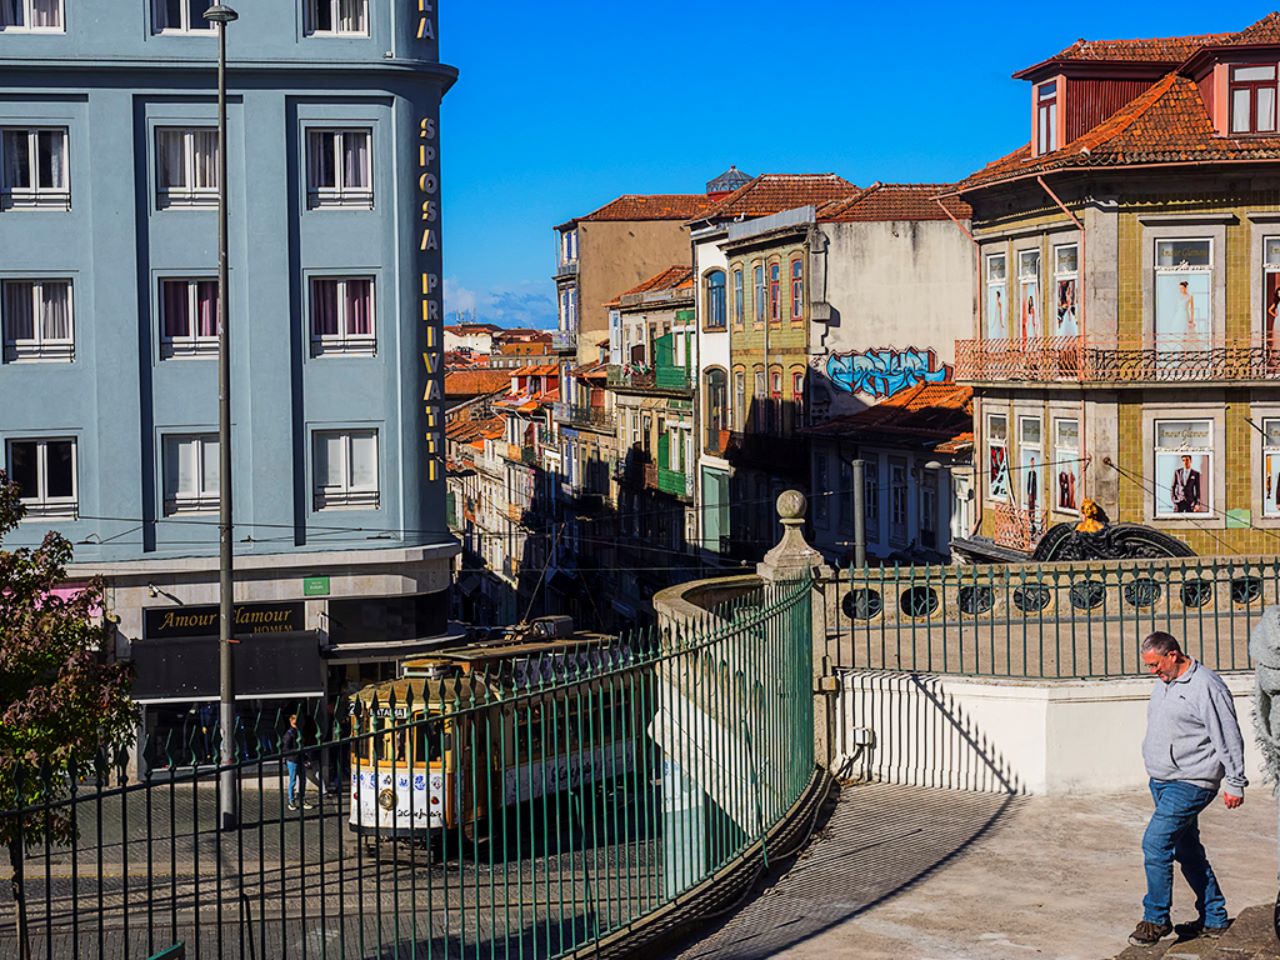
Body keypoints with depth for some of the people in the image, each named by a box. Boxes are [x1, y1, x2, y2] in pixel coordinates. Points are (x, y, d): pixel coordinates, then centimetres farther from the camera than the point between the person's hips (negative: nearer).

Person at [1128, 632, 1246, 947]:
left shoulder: (1205, 687, -15)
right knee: (1187, 850, 13)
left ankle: (1156, 920, -4)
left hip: (1190, 784, -9)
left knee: (1155, 843, -15)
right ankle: (1214, 920, 23)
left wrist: (1235, 784, -11)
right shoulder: (1164, 684, 12)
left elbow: (1229, 739, -13)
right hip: (1162, 781, 9)